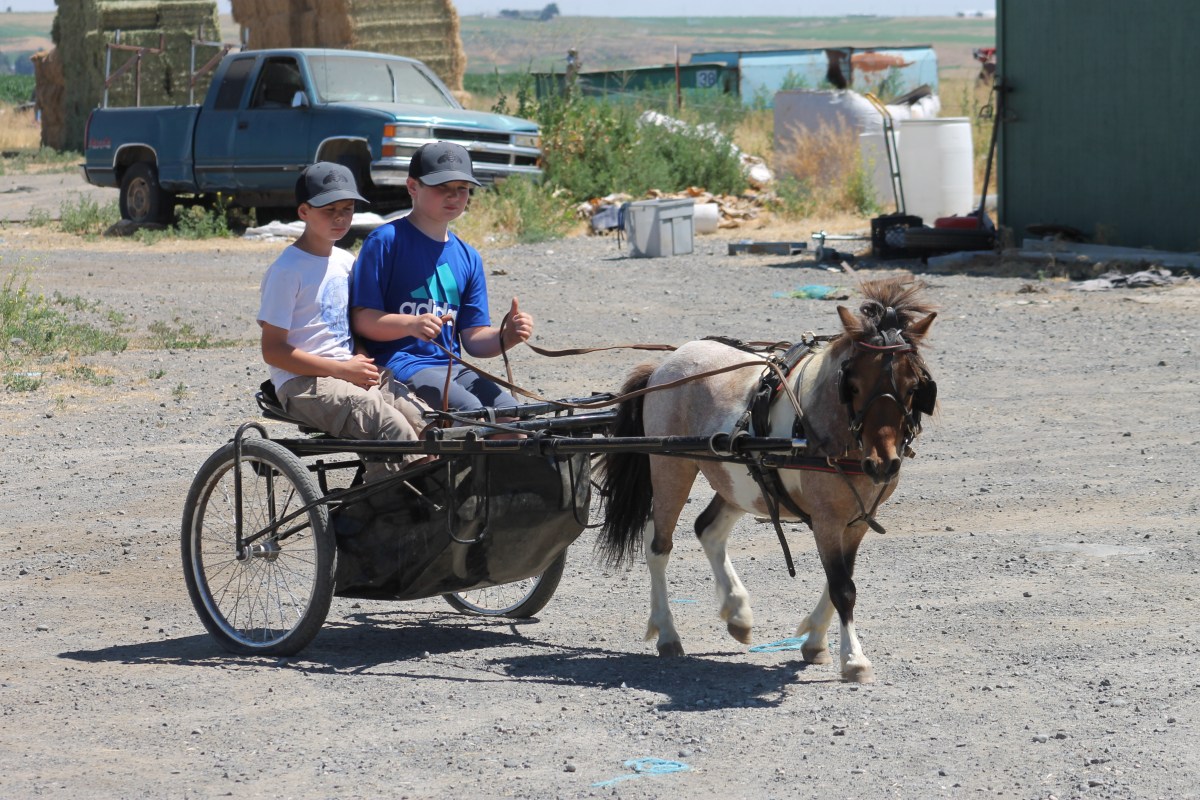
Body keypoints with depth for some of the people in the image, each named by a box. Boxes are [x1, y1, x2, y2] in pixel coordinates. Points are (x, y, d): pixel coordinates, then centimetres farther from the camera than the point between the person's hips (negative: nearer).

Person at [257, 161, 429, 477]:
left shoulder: (347, 262, 16)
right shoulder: (287, 270, -6)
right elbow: (272, 350, -9)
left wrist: (363, 361, 2)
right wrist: (342, 369, -14)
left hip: (351, 373, 7)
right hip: (304, 383, -7)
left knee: (424, 421, -21)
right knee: (391, 428, -31)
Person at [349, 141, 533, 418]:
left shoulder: (468, 257, 17)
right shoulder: (386, 241, -2)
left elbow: (473, 337, 15)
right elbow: (361, 318, -8)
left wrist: (507, 336, -7)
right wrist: (411, 325, -26)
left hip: (451, 366, 6)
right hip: (397, 362, -6)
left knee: (509, 410, -18)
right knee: (469, 410, -29)